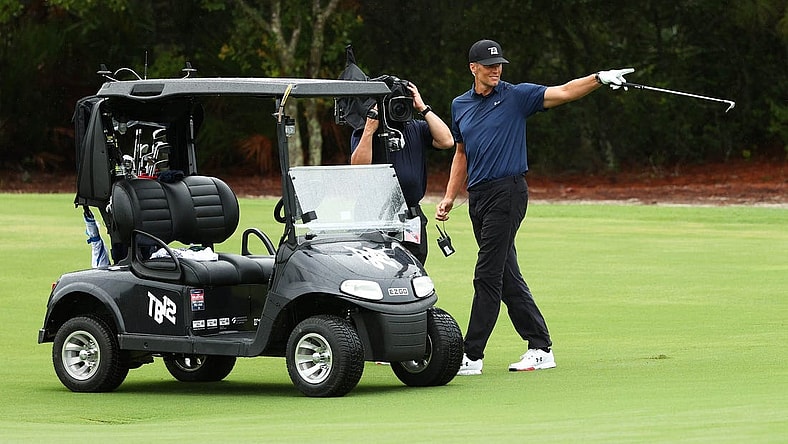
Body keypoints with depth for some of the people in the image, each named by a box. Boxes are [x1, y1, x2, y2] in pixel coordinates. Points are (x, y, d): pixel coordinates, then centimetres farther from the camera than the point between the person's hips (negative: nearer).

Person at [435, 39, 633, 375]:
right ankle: (540, 348, 14)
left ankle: (472, 356, -8)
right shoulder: (460, 105, 13)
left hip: (507, 193, -6)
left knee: (488, 277, -9)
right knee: (507, 277, 8)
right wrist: (449, 198, 18)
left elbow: (563, 93, -13)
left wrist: (599, 79, -28)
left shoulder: (517, 96, -2)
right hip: (477, 196, 6)